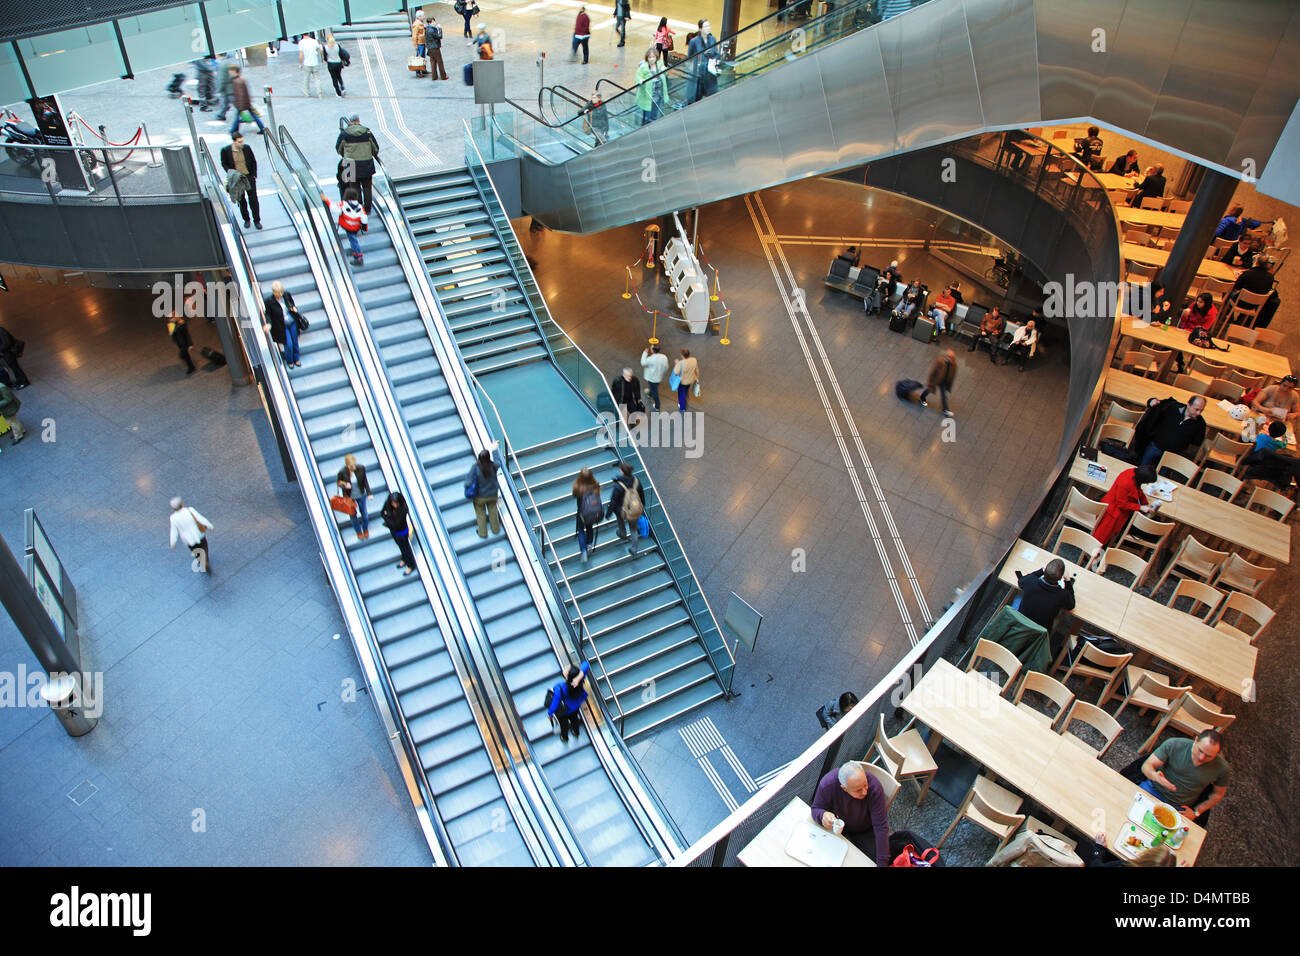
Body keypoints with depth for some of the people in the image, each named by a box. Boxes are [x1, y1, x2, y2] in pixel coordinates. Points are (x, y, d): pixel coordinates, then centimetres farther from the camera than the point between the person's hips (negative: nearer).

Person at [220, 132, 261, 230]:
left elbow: (253, 161, 5)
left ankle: (257, 220, 17)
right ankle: (246, 219, 27)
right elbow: (224, 164, 3)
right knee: (241, 200, 10)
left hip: (249, 177, 1)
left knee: (253, 199, 4)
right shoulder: (226, 150, -10)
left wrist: (254, 175, 1)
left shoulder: (247, 148, -7)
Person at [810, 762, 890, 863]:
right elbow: (815, 809, -15)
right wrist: (823, 815, -40)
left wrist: (882, 862, -32)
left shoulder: (874, 787, -35)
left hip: (866, 831, 0)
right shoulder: (827, 784, -32)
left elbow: (881, 827, -30)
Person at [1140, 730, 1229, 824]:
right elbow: (1147, 765, -13)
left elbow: (1218, 794, 9)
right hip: (1154, 788, -1)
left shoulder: (1221, 767, -10)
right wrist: (1155, 776, -36)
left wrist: (1196, 812, 4)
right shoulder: (1173, 745, -15)